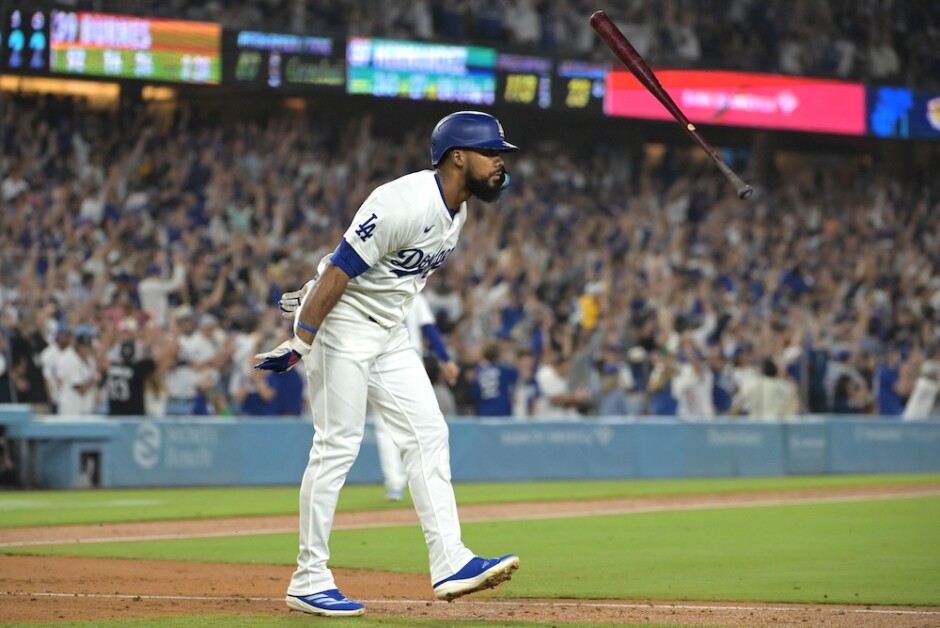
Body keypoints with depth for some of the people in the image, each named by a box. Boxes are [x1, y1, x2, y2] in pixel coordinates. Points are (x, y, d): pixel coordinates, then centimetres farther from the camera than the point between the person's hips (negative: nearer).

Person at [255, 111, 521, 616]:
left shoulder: (458, 210, 5)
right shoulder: (404, 202, -25)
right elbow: (339, 271, -25)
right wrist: (300, 342, -27)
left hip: (388, 335, 9)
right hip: (340, 326, -9)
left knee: (428, 435, 2)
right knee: (337, 446, -7)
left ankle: (449, 564, -1)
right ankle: (308, 580, -1)